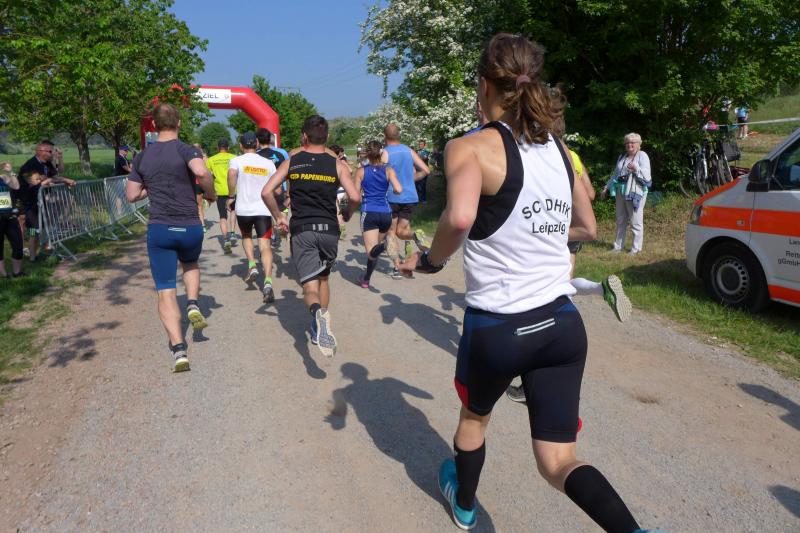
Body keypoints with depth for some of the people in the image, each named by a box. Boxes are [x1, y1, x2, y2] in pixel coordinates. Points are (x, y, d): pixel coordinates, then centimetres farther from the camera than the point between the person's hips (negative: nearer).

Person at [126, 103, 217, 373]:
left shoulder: (142, 157, 9)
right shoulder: (186, 150, -5)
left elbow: (132, 195, 11)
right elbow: (202, 172, -27)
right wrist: (210, 193, -8)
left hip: (158, 229, 2)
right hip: (190, 227, -1)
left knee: (166, 291, 3)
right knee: (191, 264, 31)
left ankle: (178, 349, -6)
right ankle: (193, 305, 7)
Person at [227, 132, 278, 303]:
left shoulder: (237, 161, 1)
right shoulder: (268, 163, 9)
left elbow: (231, 174, -22)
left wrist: (231, 196, -11)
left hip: (243, 208, 0)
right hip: (264, 209, 0)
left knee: (246, 236, 27)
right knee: (265, 245, -5)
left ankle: (252, 266, 9)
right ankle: (267, 282, -22)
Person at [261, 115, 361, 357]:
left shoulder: (292, 161, 7)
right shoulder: (336, 164, 4)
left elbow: (266, 192, -1)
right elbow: (355, 197, -8)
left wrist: (278, 217, 13)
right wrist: (346, 215, 12)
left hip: (302, 230, -1)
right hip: (329, 230, 1)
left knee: (310, 286, -3)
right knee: (323, 277, 24)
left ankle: (318, 312, -38)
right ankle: (318, 329, 27)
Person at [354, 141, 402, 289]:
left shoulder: (361, 171, 1)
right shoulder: (388, 170, 1)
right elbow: (398, 190, -13)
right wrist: (392, 191, 9)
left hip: (369, 213, -2)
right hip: (385, 213, 2)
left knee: (371, 251, -10)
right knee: (374, 250, 22)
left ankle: (379, 247, -44)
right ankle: (366, 279, 28)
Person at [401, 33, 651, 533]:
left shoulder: (472, 147, -11)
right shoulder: (559, 149, 7)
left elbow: (459, 218, -32)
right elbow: (588, 228, 19)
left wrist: (429, 260, -14)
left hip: (497, 326, -4)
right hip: (563, 323, 4)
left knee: (474, 415, 28)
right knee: (559, 462, 11)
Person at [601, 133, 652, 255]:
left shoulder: (642, 156, -2)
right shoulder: (622, 157, 17)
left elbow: (646, 176, -12)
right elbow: (615, 174, 25)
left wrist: (636, 169, -27)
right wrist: (606, 188, 23)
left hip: (635, 193, -6)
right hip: (621, 192, 7)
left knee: (636, 222, -3)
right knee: (621, 221, 11)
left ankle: (636, 248, 2)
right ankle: (618, 246, 19)